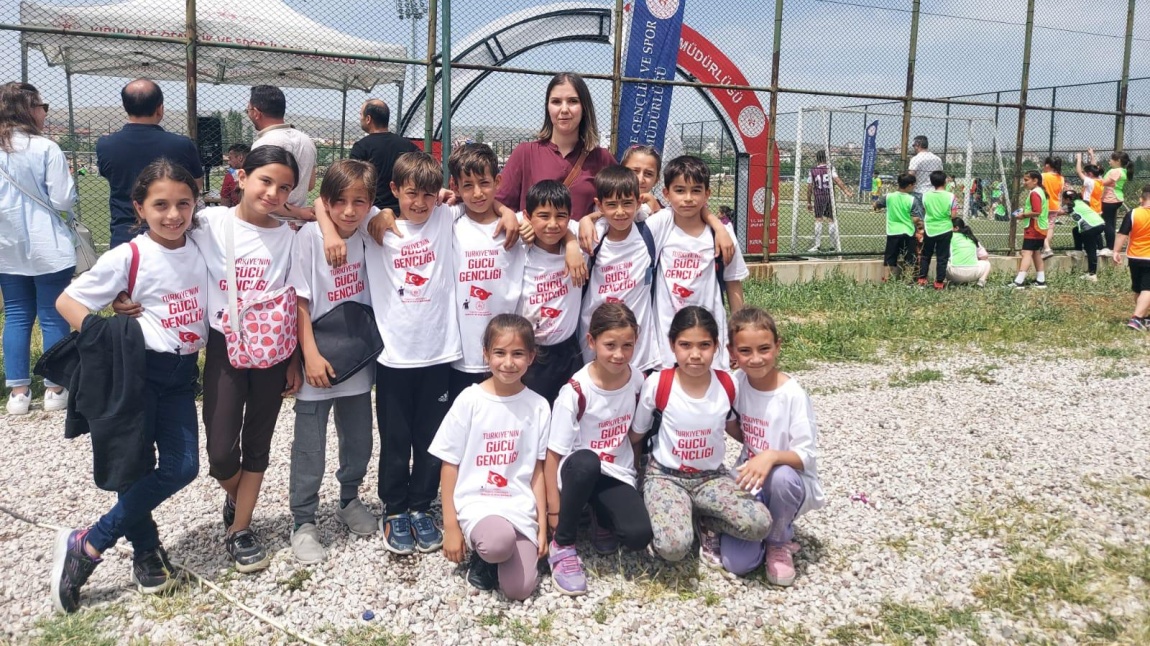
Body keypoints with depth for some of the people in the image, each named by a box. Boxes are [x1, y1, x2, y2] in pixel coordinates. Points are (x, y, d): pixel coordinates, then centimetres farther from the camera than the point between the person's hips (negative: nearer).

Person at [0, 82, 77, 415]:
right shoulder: (46, 148, -13)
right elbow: (62, 201, -14)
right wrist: (68, 181, 5)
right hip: (47, 248, -5)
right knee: (53, 317, 4)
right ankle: (55, 389, 10)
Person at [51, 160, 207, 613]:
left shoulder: (202, 250, 2)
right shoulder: (127, 257, -11)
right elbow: (67, 301, -7)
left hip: (182, 374, 5)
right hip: (139, 369, -5)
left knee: (182, 466, 0)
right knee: (136, 465, -3)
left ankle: (87, 544, 15)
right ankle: (146, 552, 19)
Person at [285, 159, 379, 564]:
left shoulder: (368, 236, -3)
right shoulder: (310, 237, -13)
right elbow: (299, 301, -12)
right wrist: (311, 355, -15)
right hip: (318, 362, -4)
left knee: (358, 440, 17)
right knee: (309, 449, 4)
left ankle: (350, 501, 39)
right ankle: (303, 523, 20)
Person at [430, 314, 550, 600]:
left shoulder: (538, 406, 1)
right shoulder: (469, 400, -6)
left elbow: (537, 470, 6)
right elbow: (450, 465, -2)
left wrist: (542, 526, 2)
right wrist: (451, 527, -4)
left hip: (521, 507, 2)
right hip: (476, 503, -2)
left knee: (520, 589, -17)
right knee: (500, 542, -35)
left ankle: (491, 557, 15)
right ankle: (481, 555, 1)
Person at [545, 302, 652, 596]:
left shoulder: (637, 380, -6)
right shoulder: (575, 392, -19)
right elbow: (554, 454, -16)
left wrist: (639, 473, 10)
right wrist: (554, 511, -18)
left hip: (618, 475, 3)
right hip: (578, 472, -3)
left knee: (638, 536, -25)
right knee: (585, 461, -40)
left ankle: (603, 520, 11)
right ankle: (562, 545, -18)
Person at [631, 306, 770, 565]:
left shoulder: (728, 386, -9)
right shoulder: (657, 385, -16)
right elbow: (635, 435, -1)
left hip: (712, 476, 3)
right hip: (665, 475, -2)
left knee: (759, 524, -24)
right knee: (673, 546, -30)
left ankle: (706, 522, 7)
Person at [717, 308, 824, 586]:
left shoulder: (793, 394, -19)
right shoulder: (736, 383, -5)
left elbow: (806, 456, -19)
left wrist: (772, 456, -37)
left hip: (790, 483, -2)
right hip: (750, 482, 3)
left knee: (781, 476, -40)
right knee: (737, 562, -17)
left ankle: (780, 542, -8)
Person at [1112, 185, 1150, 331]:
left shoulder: (1132, 213, -8)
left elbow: (1122, 234, -10)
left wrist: (1116, 251, -6)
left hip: (1134, 257, 2)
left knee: (1138, 290, 17)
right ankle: (1136, 319, -23)